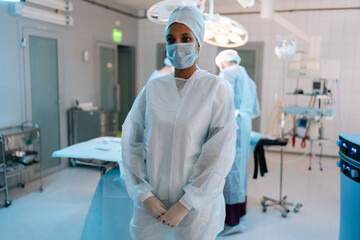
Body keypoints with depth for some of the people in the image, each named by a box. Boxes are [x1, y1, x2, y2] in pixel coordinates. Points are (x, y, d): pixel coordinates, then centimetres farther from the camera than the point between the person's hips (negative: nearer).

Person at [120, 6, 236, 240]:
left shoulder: (217, 88, -6)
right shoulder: (153, 88, 2)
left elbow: (220, 152, -12)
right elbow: (132, 143, 1)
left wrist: (186, 204, -12)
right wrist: (145, 195, -8)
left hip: (196, 204, -2)